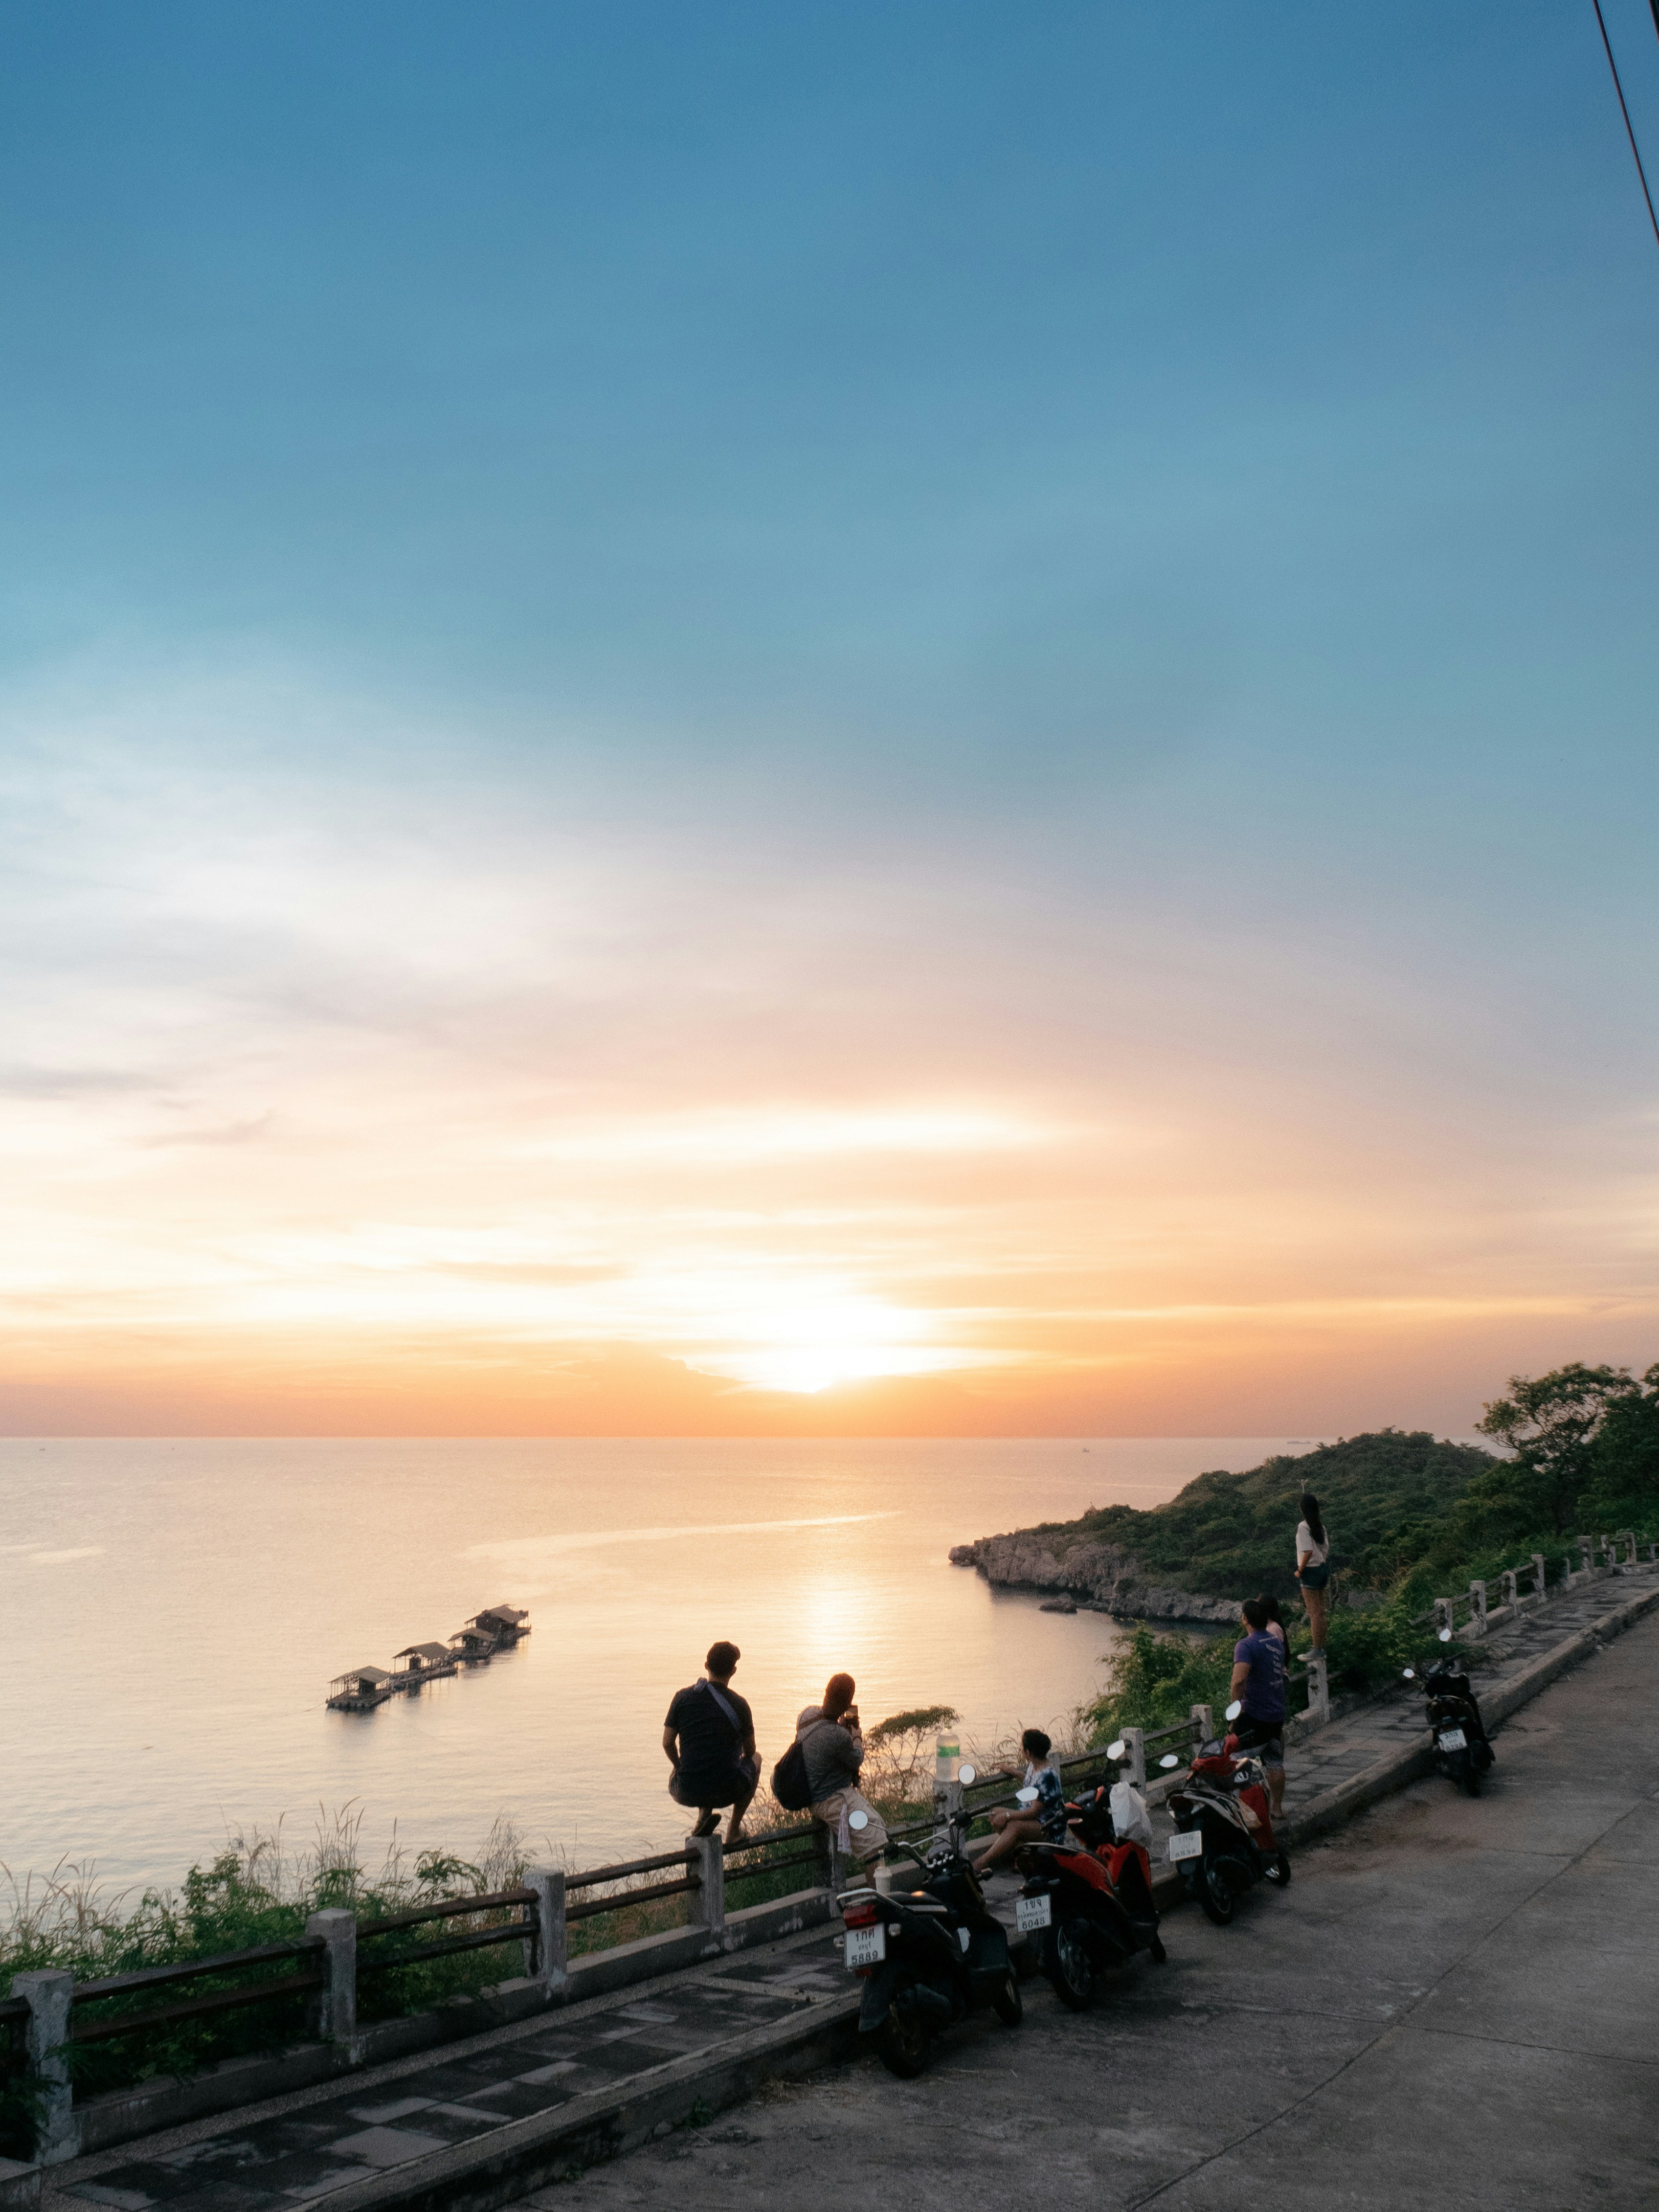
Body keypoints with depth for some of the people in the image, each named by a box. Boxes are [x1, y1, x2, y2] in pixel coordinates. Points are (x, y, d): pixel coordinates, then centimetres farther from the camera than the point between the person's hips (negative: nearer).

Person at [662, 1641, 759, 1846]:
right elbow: (750, 1750, 11)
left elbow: (667, 1743, 4)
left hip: (687, 1793, 2)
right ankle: (734, 1829, 26)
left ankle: (704, 1813, 12)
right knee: (755, 1759, 31)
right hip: (726, 1792, -2)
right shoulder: (739, 1704, -2)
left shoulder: (683, 1697, 1)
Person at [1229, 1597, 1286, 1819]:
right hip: (1277, 1713, 8)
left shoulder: (1246, 1645, -17)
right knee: (1276, 1763, 15)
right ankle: (1277, 1808, 23)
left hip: (1254, 1715, -8)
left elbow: (1239, 1679, -31)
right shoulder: (1276, 1641, 8)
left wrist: (1236, 1704, -18)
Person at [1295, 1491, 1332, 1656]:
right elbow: (1326, 1548, 10)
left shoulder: (1303, 1526, -19)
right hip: (1323, 1568, 8)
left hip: (1311, 1571, -8)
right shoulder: (1320, 1525, 5)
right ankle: (1322, 1647, 24)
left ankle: (1317, 1650, 5)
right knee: (1321, 1611, 15)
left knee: (1315, 1613, -1)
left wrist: (1300, 1570, -14)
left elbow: (1308, 1552, -25)